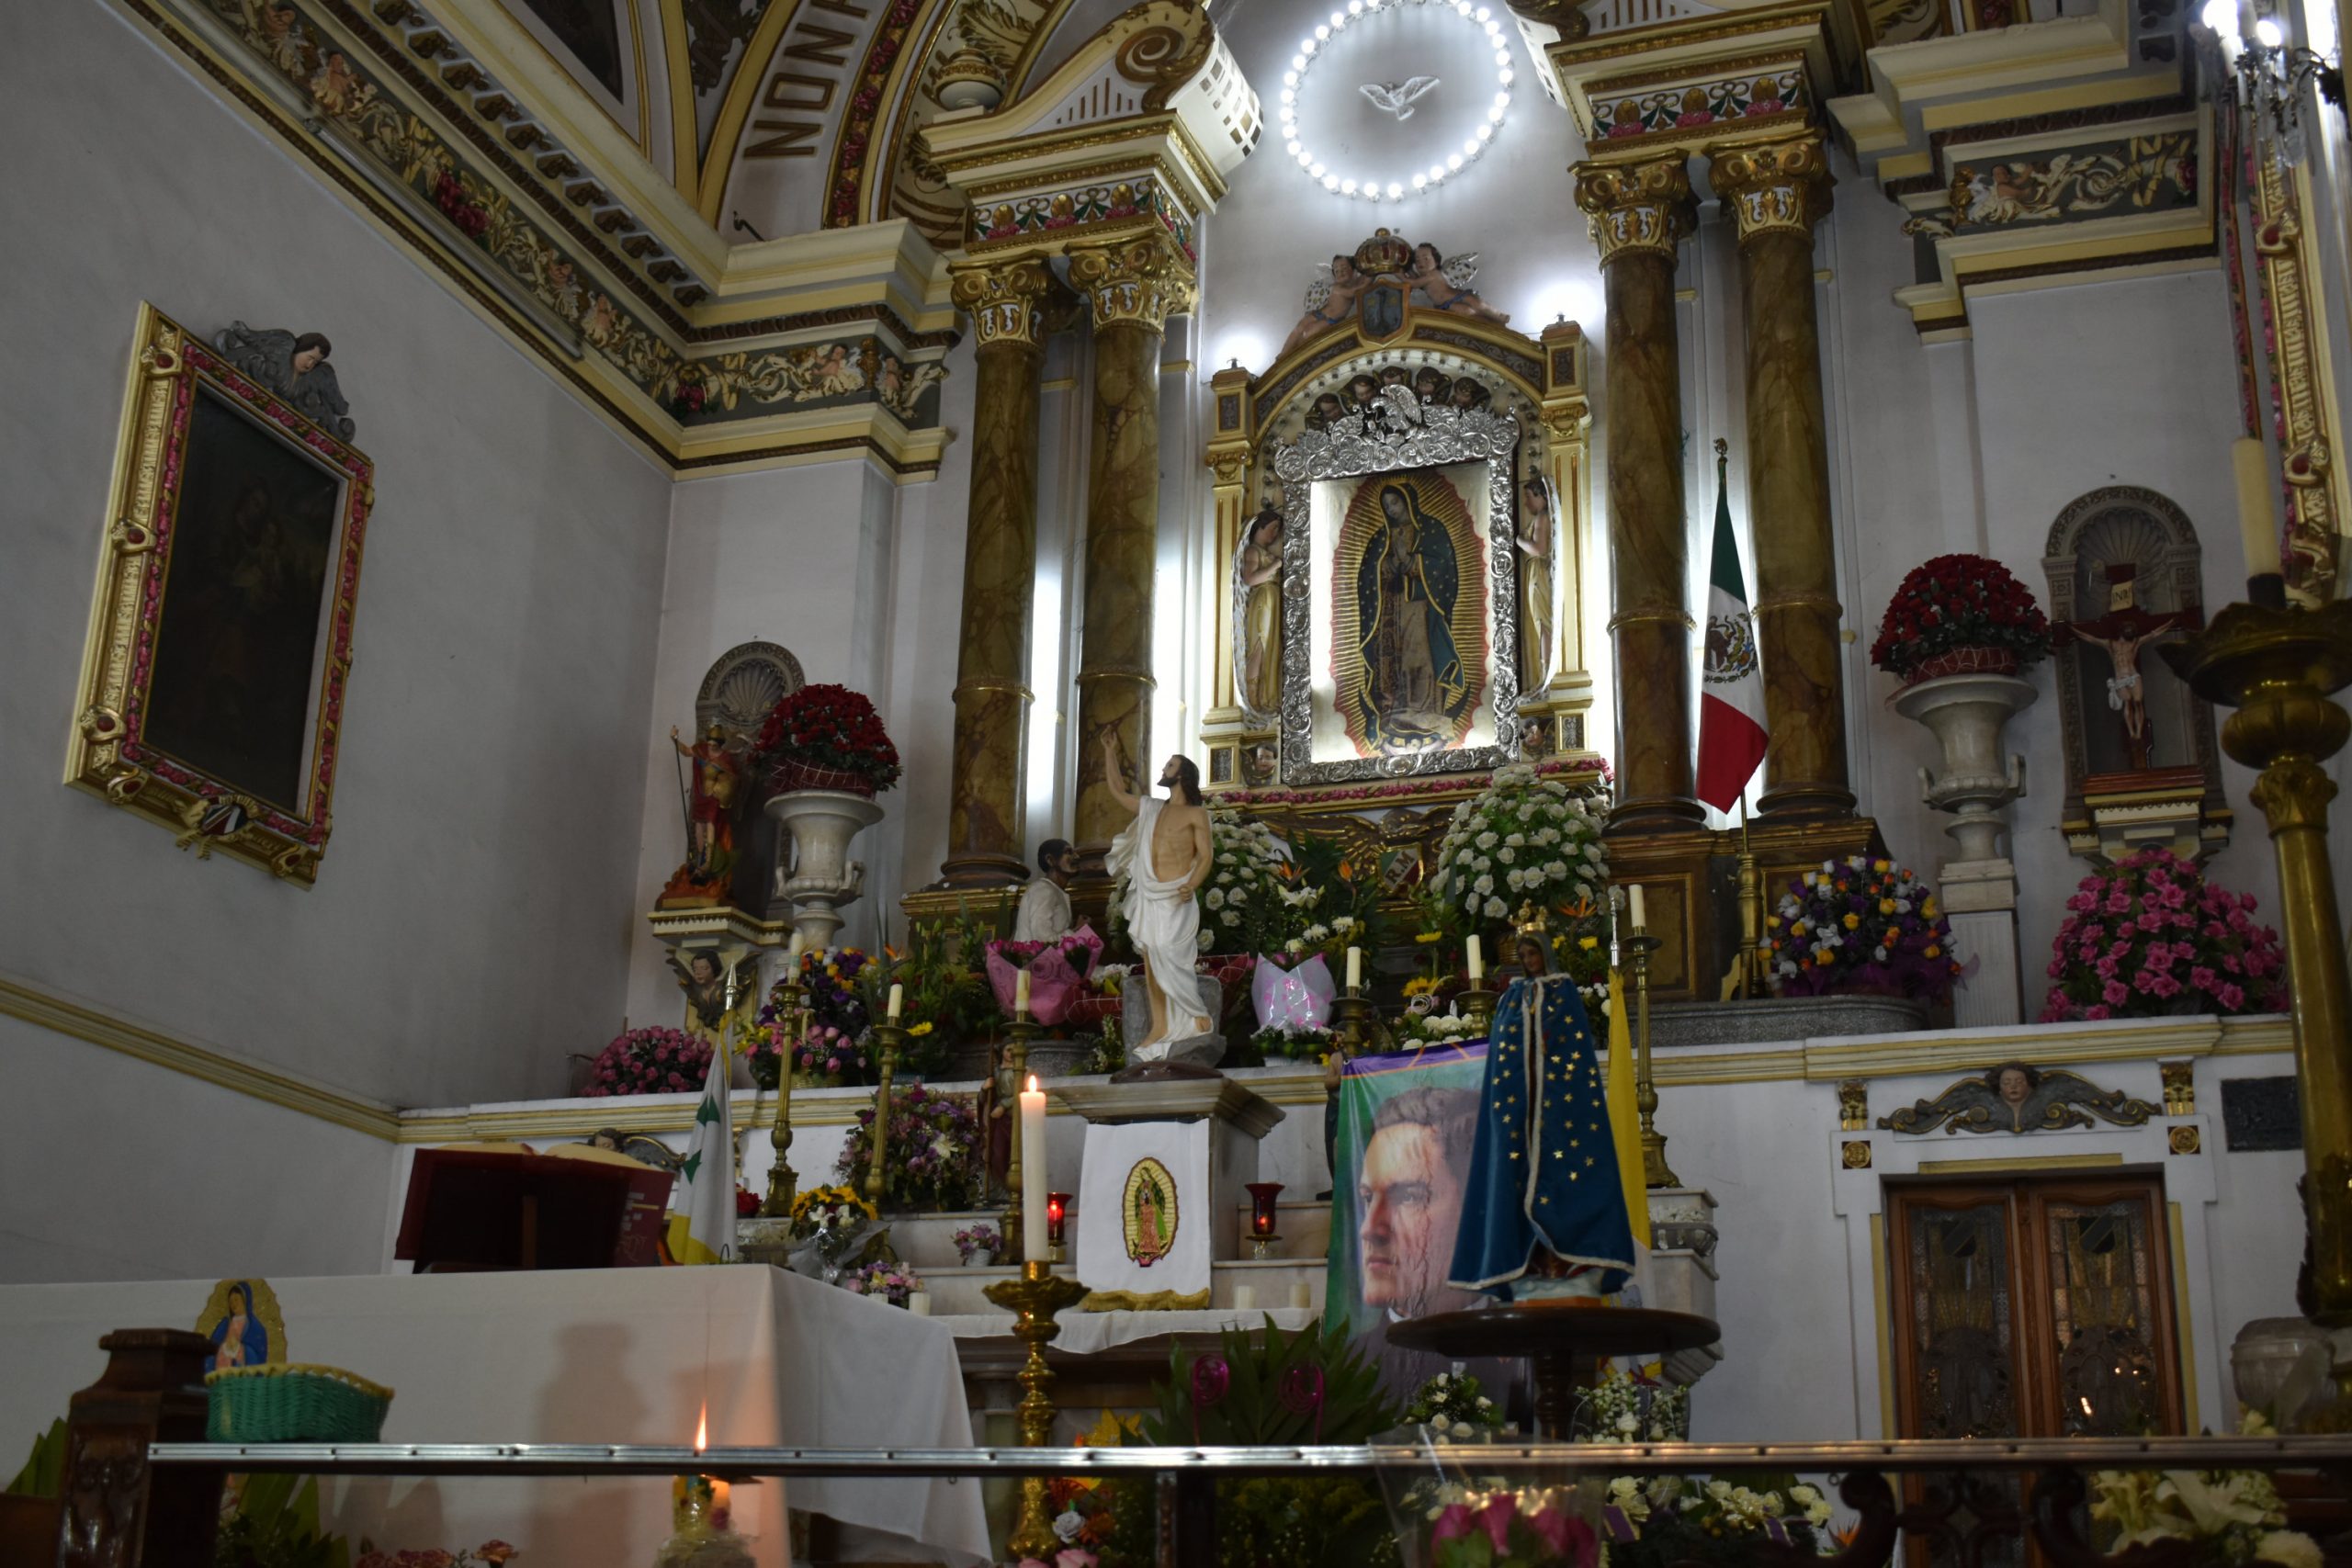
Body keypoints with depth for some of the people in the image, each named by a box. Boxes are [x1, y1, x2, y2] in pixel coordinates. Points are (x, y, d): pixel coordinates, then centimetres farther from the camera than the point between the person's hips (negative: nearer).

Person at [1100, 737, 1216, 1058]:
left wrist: (1192, 885, -24)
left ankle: (1202, 1019, -1)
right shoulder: (1151, 808, 16)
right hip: (1147, 898, 6)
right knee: (1151, 963, 4)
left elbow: (1205, 856, -7)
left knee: (1168, 961, -14)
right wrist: (1109, 751, 24)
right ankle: (1160, 1027, 7)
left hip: (1176, 900, -6)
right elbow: (1117, 790, 25)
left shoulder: (1196, 814, -1)